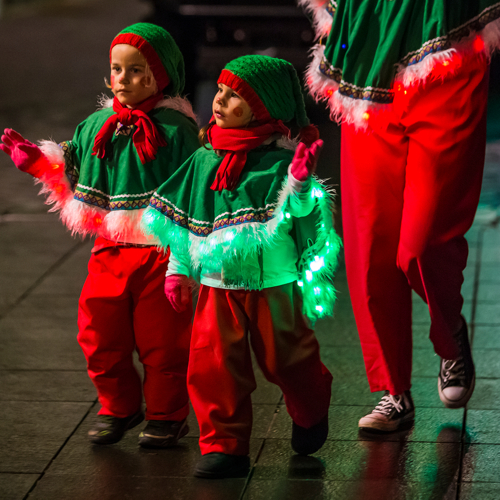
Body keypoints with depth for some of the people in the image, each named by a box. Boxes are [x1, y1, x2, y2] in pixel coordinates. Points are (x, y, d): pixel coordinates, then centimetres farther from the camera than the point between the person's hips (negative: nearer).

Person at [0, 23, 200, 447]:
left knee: (162, 339, 5)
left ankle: (166, 416, 23)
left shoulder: (176, 131, -8)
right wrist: (35, 159, 6)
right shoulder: (95, 127, 7)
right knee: (100, 334, 8)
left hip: (161, 254, -4)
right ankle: (118, 408, 28)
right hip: (109, 252, 5)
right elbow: (73, 181, 16)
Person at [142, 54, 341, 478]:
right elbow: (185, 219, 12)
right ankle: (224, 445, 9)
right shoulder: (206, 158, 5)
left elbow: (293, 215, -15)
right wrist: (178, 268, 12)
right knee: (213, 364, -3)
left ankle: (310, 415, 41)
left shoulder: (281, 158, -9)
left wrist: (299, 182, -31)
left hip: (273, 282, -3)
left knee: (284, 359, 12)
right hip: (218, 284, 4)